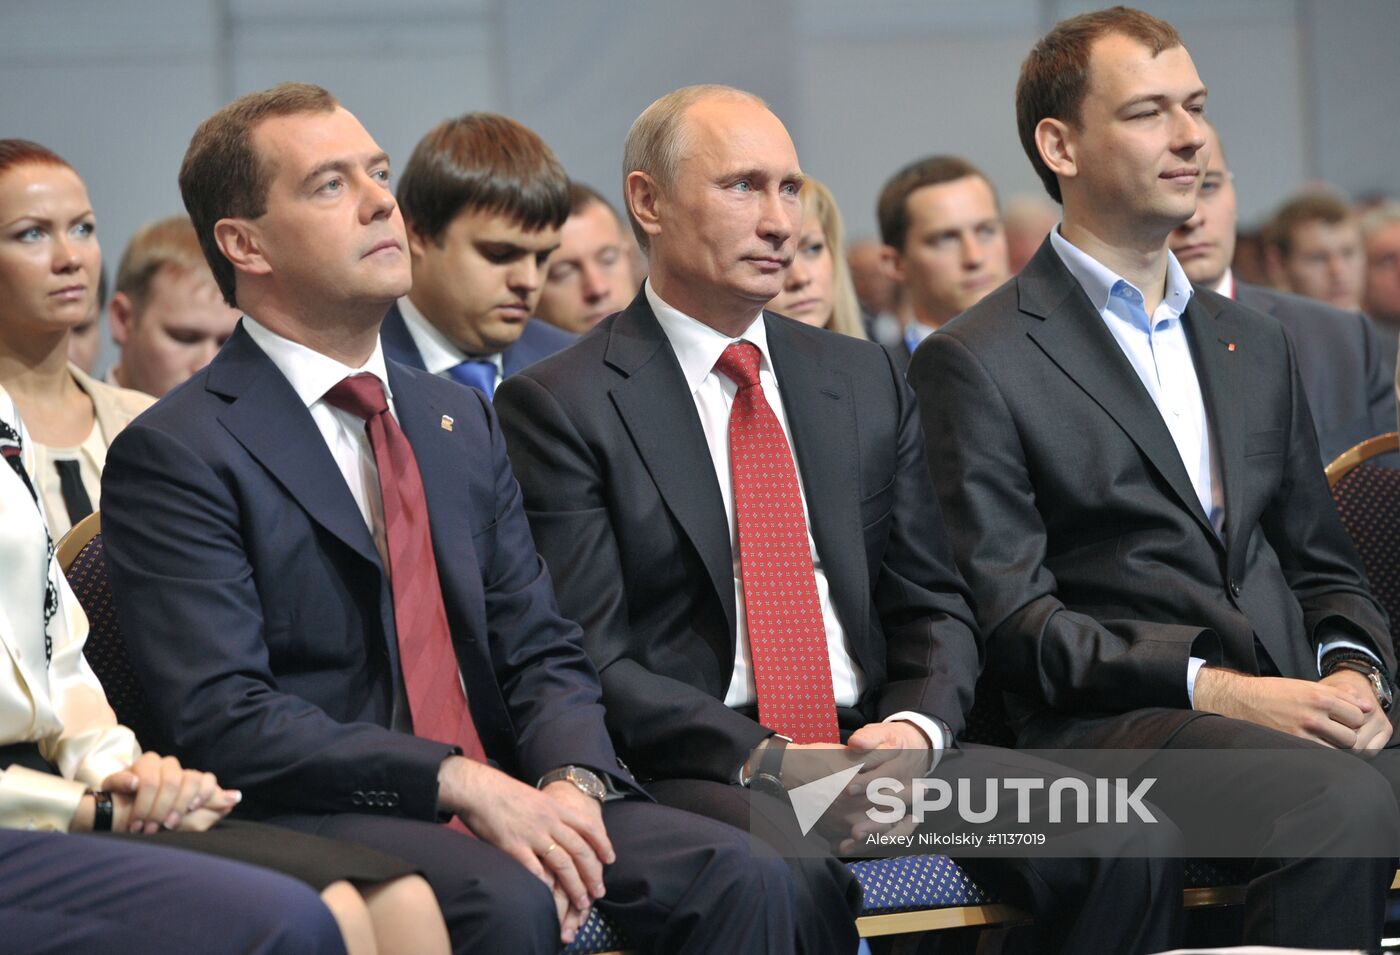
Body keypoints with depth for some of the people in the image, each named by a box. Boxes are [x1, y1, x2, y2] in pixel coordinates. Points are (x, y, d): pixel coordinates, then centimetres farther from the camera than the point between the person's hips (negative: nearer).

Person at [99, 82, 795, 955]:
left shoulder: (463, 421, 19)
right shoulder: (174, 455, -4)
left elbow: (542, 651, 15)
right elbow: (224, 720, -14)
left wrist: (571, 782, -9)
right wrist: (464, 784, -22)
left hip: (508, 800, 6)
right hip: (320, 819, -6)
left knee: (742, 876, -19)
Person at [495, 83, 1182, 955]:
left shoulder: (865, 380, 18)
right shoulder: (560, 405, 0)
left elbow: (933, 606, 16)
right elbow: (591, 662, -7)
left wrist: (917, 728, -6)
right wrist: (767, 760, -19)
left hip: (876, 745, 5)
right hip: (696, 770, -5)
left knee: (1129, 847, -20)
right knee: (793, 875, -40)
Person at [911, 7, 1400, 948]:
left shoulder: (1255, 344, 24)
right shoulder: (975, 363, 2)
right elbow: (1013, 623, -5)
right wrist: (1213, 689, -16)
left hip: (1288, 711, 6)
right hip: (1109, 726, -6)